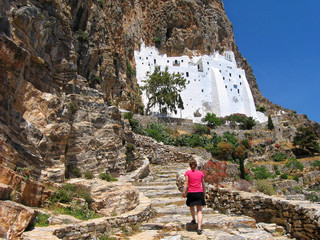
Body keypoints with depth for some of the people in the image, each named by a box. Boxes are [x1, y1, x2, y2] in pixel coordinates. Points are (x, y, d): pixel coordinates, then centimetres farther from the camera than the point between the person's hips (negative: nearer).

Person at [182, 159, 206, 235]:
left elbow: (186, 183, -8)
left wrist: (184, 192, -11)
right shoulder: (201, 173, 8)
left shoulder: (188, 173, 2)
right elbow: (203, 185, 12)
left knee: (191, 206, 26)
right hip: (199, 193, 1)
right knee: (199, 210, 1)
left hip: (191, 193, -1)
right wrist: (204, 194, 22)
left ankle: (194, 220, 46)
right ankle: (199, 228, -10)